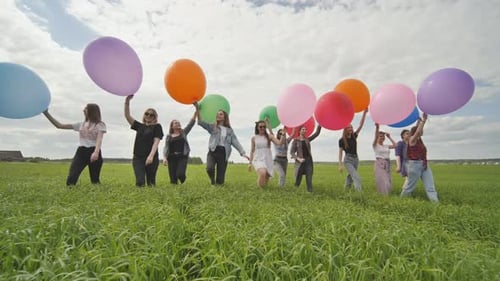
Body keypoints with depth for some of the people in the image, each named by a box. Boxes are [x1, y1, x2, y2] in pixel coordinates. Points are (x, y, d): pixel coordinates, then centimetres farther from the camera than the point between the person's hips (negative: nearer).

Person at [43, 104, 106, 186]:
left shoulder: (100, 124, 2)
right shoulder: (80, 124, 19)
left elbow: (99, 139, -14)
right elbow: (59, 125, 20)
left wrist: (96, 152, -32)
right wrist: (46, 113, 13)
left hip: (94, 152, -4)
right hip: (81, 152, 4)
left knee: (95, 180, 2)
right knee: (70, 180, -8)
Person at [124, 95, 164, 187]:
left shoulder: (157, 127, 4)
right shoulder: (139, 126, 17)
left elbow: (156, 142, -7)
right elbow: (127, 116, 11)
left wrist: (151, 155, -20)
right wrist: (127, 102, -2)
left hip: (151, 158, -3)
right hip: (137, 157, 3)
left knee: (150, 182, 4)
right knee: (140, 181, -11)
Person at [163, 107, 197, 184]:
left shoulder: (184, 132, 11)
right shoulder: (168, 136, 12)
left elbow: (191, 123, 3)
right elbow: (165, 148, 7)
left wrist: (196, 110, -5)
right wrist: (164, 157, -9)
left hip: (182, 157, -1)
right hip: (171, 158, 1)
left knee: (180, 174, -19)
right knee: (173, 179, -2)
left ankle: (182, 184, 15)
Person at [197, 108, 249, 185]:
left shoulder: (229, 130, 12)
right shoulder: (212, 127, 9)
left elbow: (235, 142, 6)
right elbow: (201, 122, -2)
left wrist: (243, 153, -4)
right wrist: (197, 109, -12)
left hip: (223, 153, 1)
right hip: (213, 152, 0)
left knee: (220, 181, -3)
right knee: (210, 168, -31)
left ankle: (218, 181, 38)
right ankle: (212, 180, 6)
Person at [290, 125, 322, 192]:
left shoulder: (307, 139, 11)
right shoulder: (295, 141, 1)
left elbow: (317, 133, 5)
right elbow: (292, 152, -3)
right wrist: (298, 159, -16)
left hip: (308, 161, 3)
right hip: (300, 162, -3)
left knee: (309, 179, -2)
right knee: (298, 179, 1)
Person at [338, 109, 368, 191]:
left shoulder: (354, 136, 4)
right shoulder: (342, 140, -7)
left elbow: (361, 125, -3)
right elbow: (340, 152, -6)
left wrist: (364, 113, -11)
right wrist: (340, 165, -11)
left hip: (356, 159, 6)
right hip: (348, 160, -6)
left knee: (350, 178, 15)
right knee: (357, 178, -19)